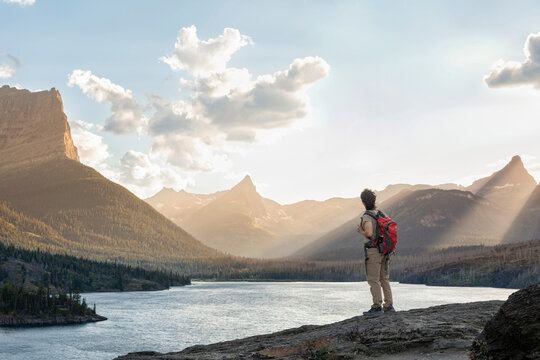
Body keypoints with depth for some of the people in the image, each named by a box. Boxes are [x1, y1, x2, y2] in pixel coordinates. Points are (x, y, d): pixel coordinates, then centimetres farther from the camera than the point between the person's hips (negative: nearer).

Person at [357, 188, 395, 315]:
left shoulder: (367, 216, -14)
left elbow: (369, 233, -27)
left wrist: (361, 232, -5)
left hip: (373, 251, -7)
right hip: (384, 250, 7)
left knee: (373, 280, -3)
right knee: (384, 279, 11)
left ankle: (377, 307, -5)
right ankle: (389, 306, 11)